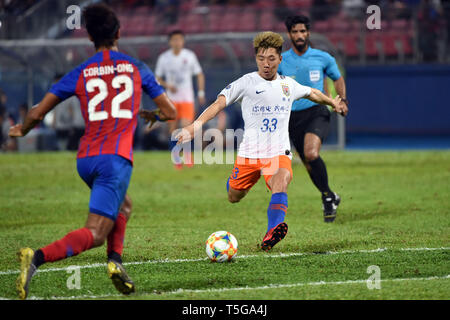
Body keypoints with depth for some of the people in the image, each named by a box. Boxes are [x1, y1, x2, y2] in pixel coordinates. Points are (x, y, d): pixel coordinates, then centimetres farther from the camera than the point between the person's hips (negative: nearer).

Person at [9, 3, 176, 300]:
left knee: (123, 205, 32)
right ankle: (37, 257, -34)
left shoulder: (80, 73, 9)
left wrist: (22, 130, 28)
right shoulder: (136, 68, 8)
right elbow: (170, 112, 15)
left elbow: (37, 113, 7)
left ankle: (116, 261, 11)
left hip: (85, 158, 4)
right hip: (116, 158, -4)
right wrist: (149, 114, 37)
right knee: (94, 233, -11)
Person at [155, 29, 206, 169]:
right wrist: (168, 86, -11)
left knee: (187, 127, -14)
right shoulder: (164, 58, 0)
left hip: (187, 98, 0)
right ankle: (176, 159, 13)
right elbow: (158, 78, 7)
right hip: (171, 99, 1)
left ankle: (187, 153, 7)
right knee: (173, 130, 0)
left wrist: (201, 93, 2)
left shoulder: (190, 56, 1)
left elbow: (200, 75, 10)